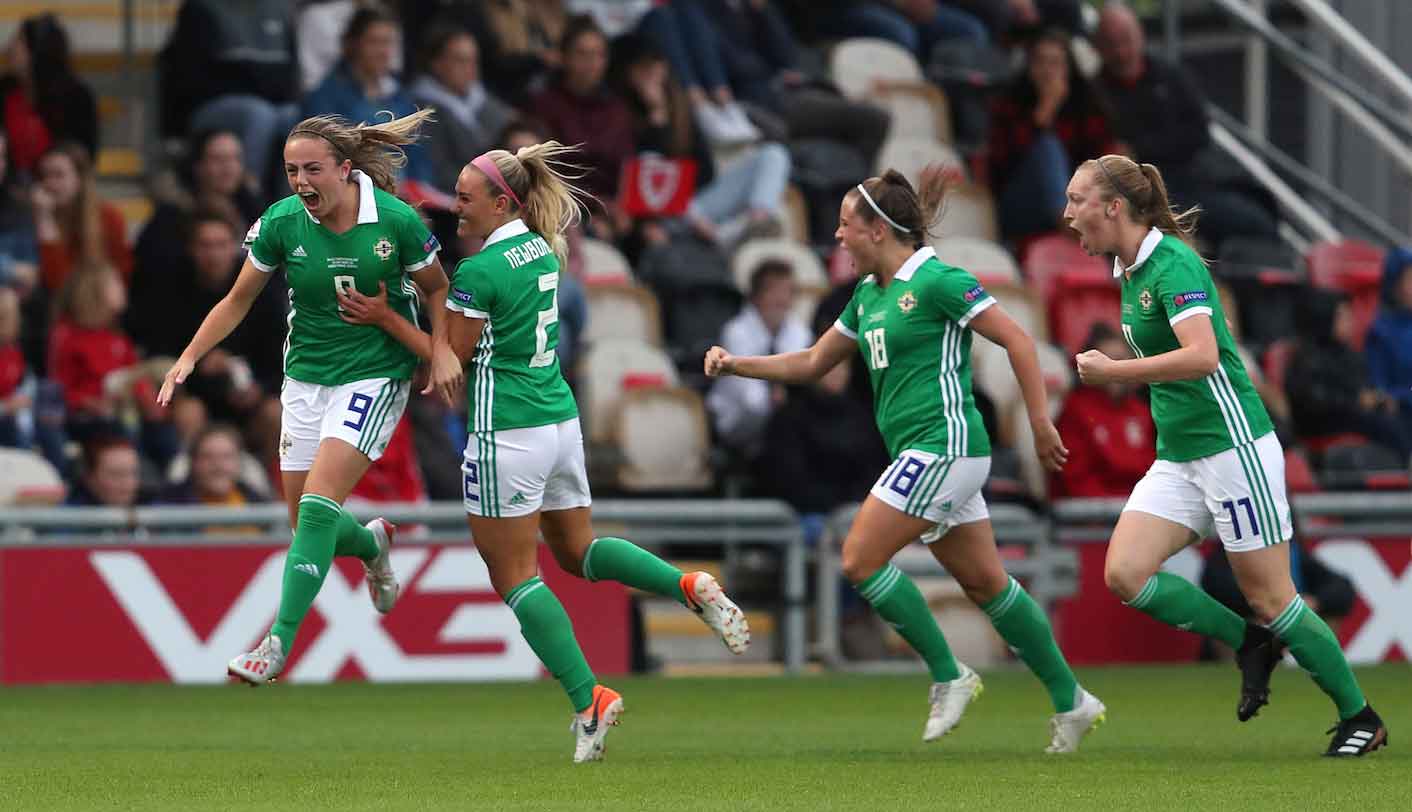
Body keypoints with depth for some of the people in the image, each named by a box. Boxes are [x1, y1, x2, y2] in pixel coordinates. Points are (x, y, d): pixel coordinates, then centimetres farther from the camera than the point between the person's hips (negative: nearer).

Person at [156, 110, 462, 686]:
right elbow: (238, 301, 3)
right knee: (306, 527, 8)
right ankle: (372, 543, 43)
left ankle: (279, 642, -16)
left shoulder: (396, 221, -15)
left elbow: (437, 290, 2)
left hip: (375, 374, -4)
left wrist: (442, 351, -14)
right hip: (306, 375, 4)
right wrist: (188, 358, -9)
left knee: (317, 508, -20)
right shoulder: (280, 223, -9)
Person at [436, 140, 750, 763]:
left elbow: (453, 358, -10)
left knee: (515, 576, 1)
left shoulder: (479, 273, -16)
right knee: (578, 553, 22)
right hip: (562, 419, 8)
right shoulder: (542, 250, 9)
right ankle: (689, 587, 1)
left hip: (507, 432, -8)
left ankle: (588, 701, -6)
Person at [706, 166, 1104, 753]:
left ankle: (948, 676, -2)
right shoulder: (869, 295, 16)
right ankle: (1070, 701, 16)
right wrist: (734, 364, 13)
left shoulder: (935, 281, -11)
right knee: (986, 583, 10)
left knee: (860, 560, -11)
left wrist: (1040, 424, -12)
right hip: (922, 454, 9)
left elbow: (1017, 341, -11)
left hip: (943, 446, -9)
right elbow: (811, 364, 25)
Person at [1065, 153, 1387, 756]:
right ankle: (1251, 644, 6)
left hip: (1231, 444, -9)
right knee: (1125, 574, -9)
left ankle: (1360, 719, 12)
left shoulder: (1173, 263, -17)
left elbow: (1201, 356, -30)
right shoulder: (1131, 272, 10)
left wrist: (1111, 372, -24)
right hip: (1177, 457, 9)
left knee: (1269, 597, -3)